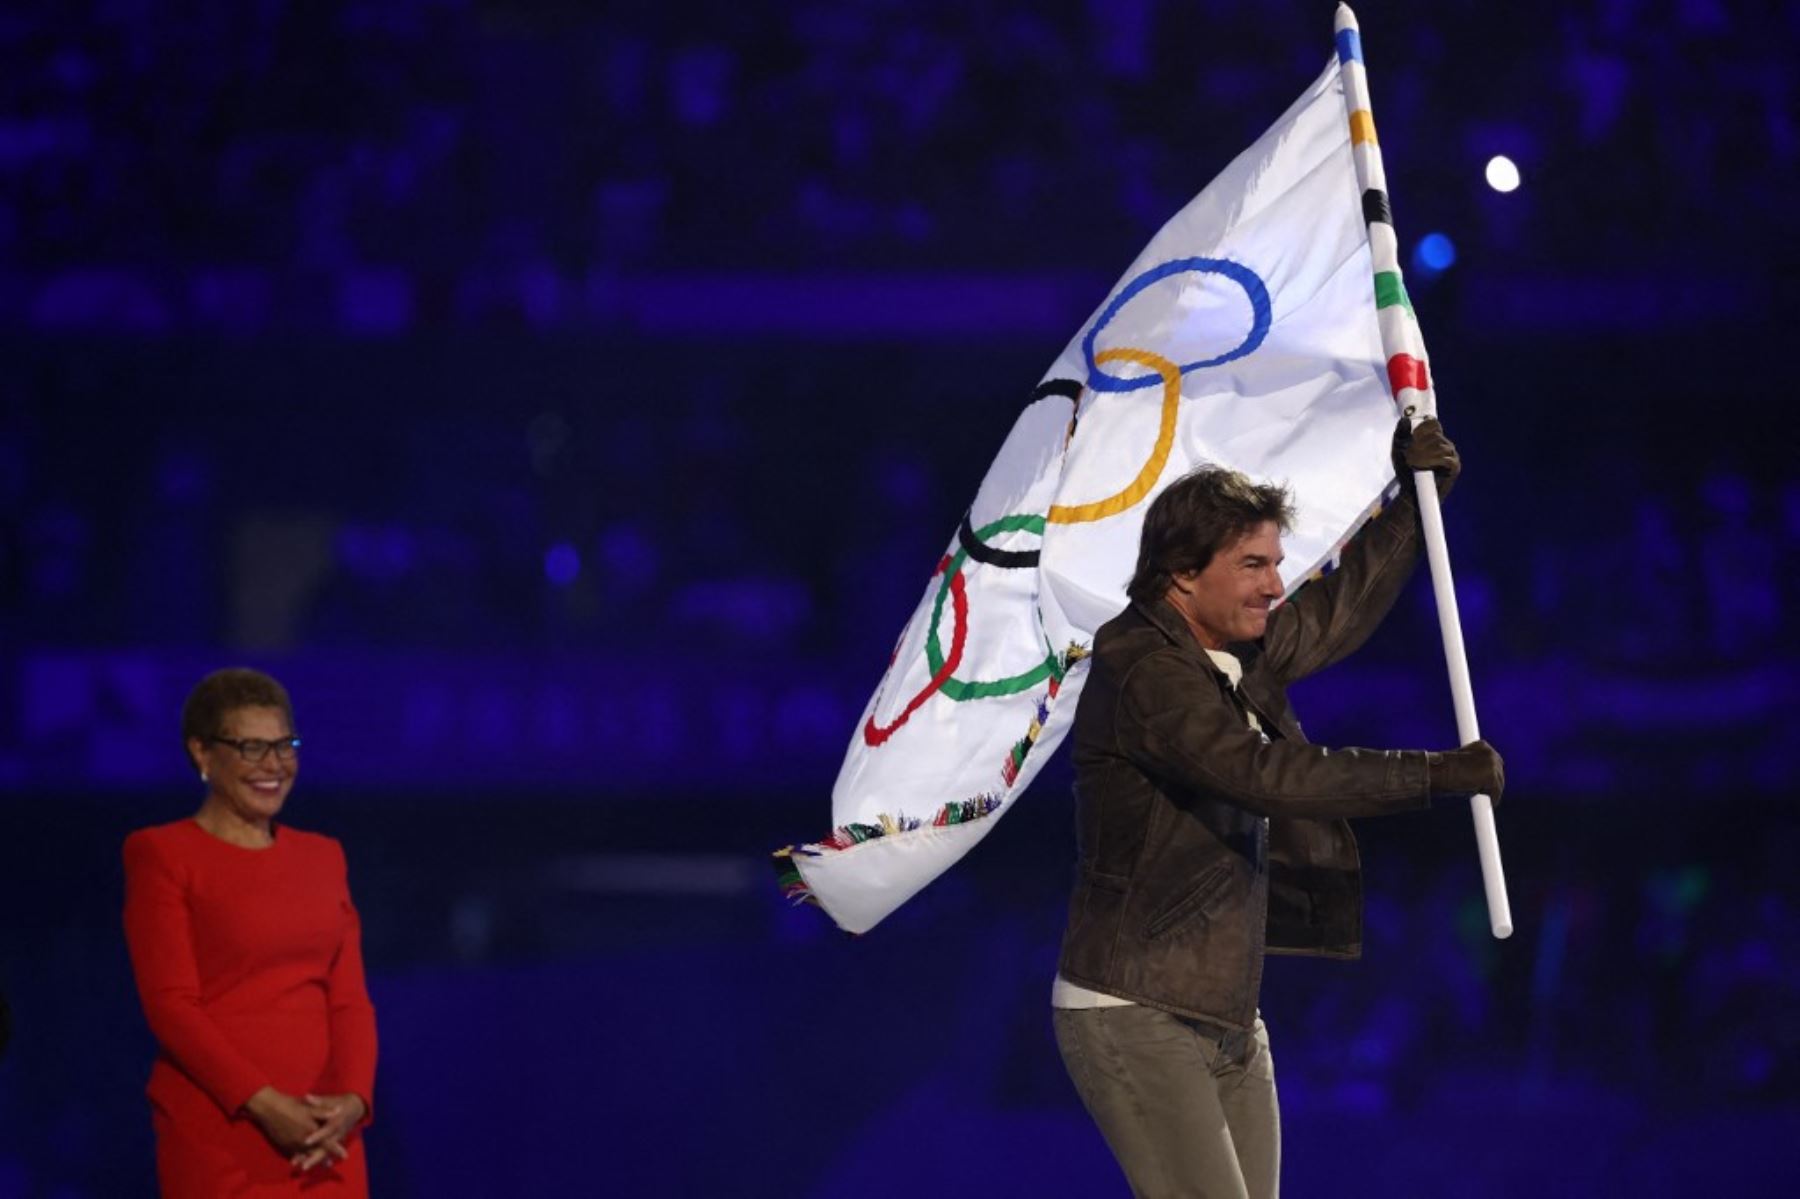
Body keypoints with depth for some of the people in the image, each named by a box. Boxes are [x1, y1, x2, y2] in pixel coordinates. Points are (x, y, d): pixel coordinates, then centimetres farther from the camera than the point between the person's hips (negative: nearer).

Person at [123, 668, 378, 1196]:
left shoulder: (322, 858, 16)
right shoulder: (161, 855, -1)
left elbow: (349, 998, 10)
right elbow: (170, 1004, -8)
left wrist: (352, 1100, -10)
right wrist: (263, 1104, -18)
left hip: (323, 1139, 5)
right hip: (216, 1132, -5)